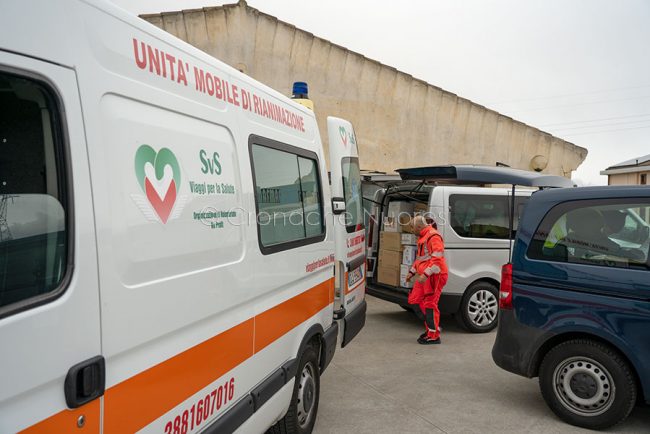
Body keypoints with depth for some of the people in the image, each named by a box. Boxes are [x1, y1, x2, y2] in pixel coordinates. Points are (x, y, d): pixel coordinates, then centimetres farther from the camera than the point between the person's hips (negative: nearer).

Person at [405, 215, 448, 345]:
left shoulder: (433, 236, -16)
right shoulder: (422, 237, 18)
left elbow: (437, 259, -24)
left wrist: (426, 274, -29)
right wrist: (412, 272, 26)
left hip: (434, 276, -10)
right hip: (424, 276, 10)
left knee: (430, 304, -6)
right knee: (415, 301, 11)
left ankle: (433, 336, 4)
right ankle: (431, 327, 21)